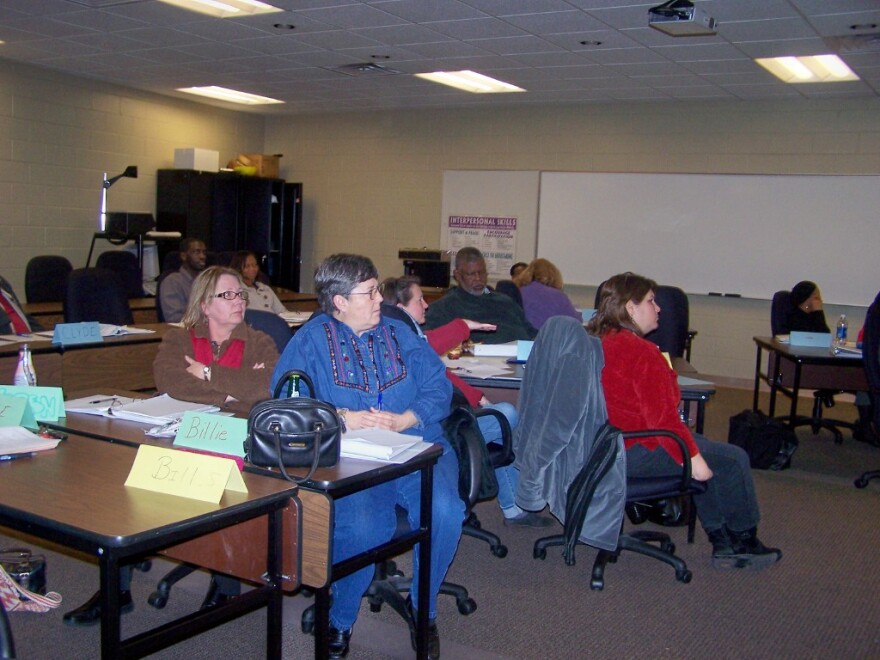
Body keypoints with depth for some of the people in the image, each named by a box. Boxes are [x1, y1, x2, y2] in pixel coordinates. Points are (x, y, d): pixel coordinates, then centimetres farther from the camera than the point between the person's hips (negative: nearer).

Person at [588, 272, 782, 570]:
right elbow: (662, 417, -24)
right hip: (633, 453, -11)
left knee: (700, 450, 26)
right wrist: (692, 457, -16)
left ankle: (723, 544, 27)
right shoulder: (641, 352, -22)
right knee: (733, 459, 1)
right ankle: (745, 542, 22)